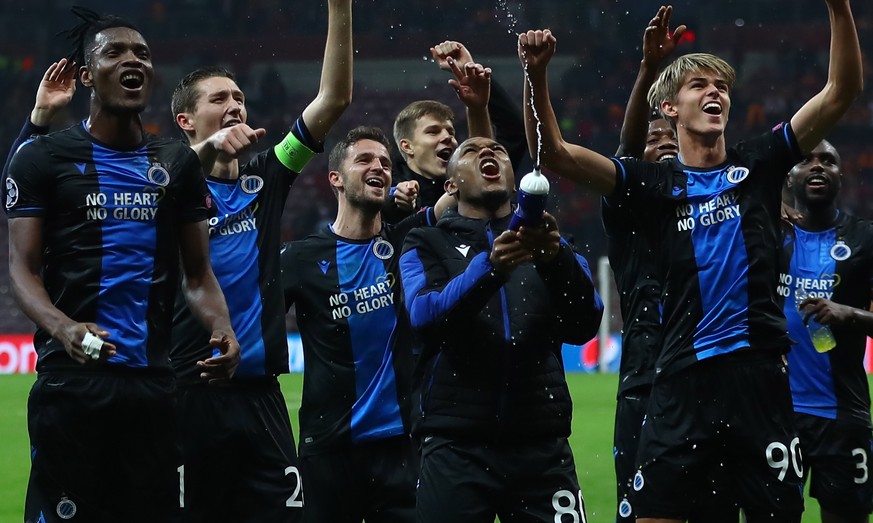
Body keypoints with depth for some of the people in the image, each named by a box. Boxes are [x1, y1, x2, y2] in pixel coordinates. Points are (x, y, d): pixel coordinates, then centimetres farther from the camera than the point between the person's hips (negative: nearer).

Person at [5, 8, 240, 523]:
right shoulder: (45, 157, 1)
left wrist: (222, 329, -7)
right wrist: (61, 327, -24)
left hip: (153, 378, 4)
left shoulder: (178, 163, 14)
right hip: (72, 378, -4)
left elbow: (198, 271, 15)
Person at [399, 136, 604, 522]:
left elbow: (583, 325, 0)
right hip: (457, 446, -1)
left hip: (542, 445, 1)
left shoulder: (548, 243, 16)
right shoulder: (428, 243, 12)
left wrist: (556, 258, -19)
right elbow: (424, 316, -8)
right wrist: (490, 265, -24)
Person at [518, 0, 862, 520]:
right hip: (683, 379, 0)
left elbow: (842, 91, 0)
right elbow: (553, 152, -2)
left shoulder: (757, 165, 7)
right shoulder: (656, 183, 6)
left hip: (759, 373, 0)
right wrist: (536, 73, -16)